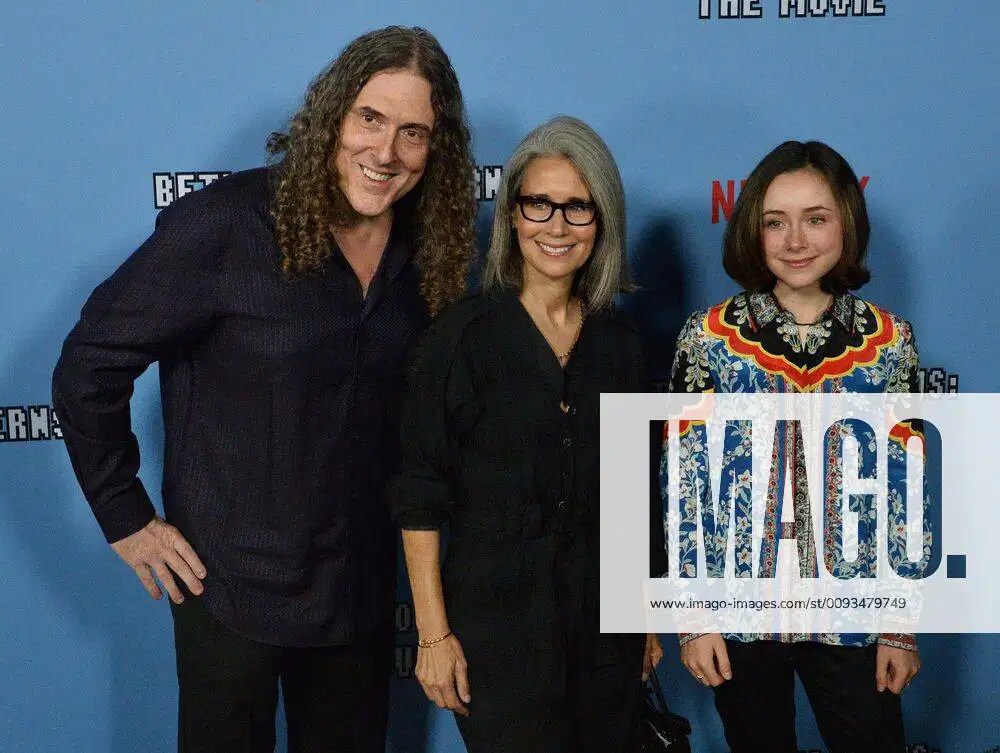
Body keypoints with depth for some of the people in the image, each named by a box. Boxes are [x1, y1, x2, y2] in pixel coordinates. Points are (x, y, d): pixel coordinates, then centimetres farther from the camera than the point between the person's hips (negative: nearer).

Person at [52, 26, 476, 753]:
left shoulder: (428, 251, -2)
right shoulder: (225, 225, -18)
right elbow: (90, 366, -13)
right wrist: (125, 516, -10)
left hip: (361, 585, 5)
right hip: (231, 583, -4)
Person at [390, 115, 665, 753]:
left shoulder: (620, 342, 5)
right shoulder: (464, 335, -8)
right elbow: (420, 496, -8)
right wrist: (433, 633, -11)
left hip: (606, 623, 4)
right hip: (495, 621, -4)